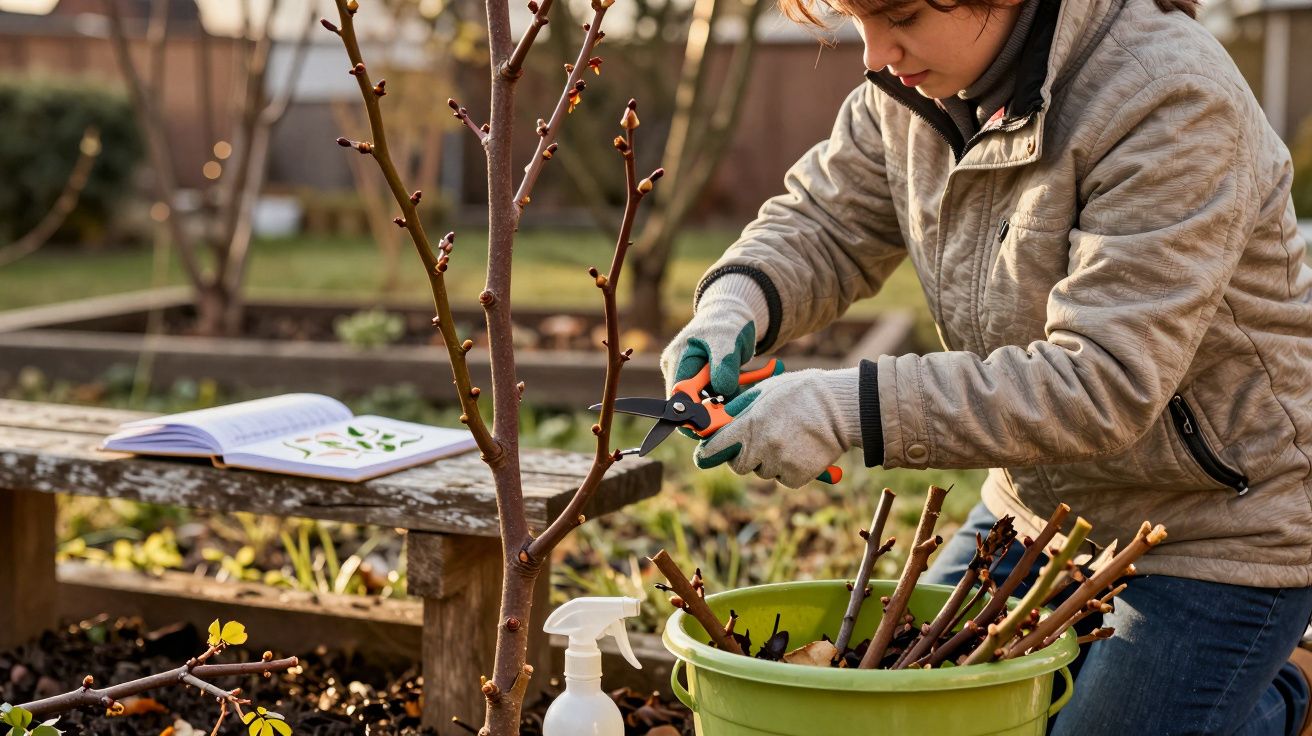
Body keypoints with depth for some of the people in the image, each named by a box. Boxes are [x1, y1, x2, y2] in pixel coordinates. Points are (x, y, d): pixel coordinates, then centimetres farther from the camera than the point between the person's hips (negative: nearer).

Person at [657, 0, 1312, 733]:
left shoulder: (1168, 102, -29)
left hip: (1220, 521, -7)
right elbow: (824, 223, 2)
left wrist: (853, 407, -38)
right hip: (1041, 501, 7)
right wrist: (734, 308, -21)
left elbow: (1104, 384, -34)